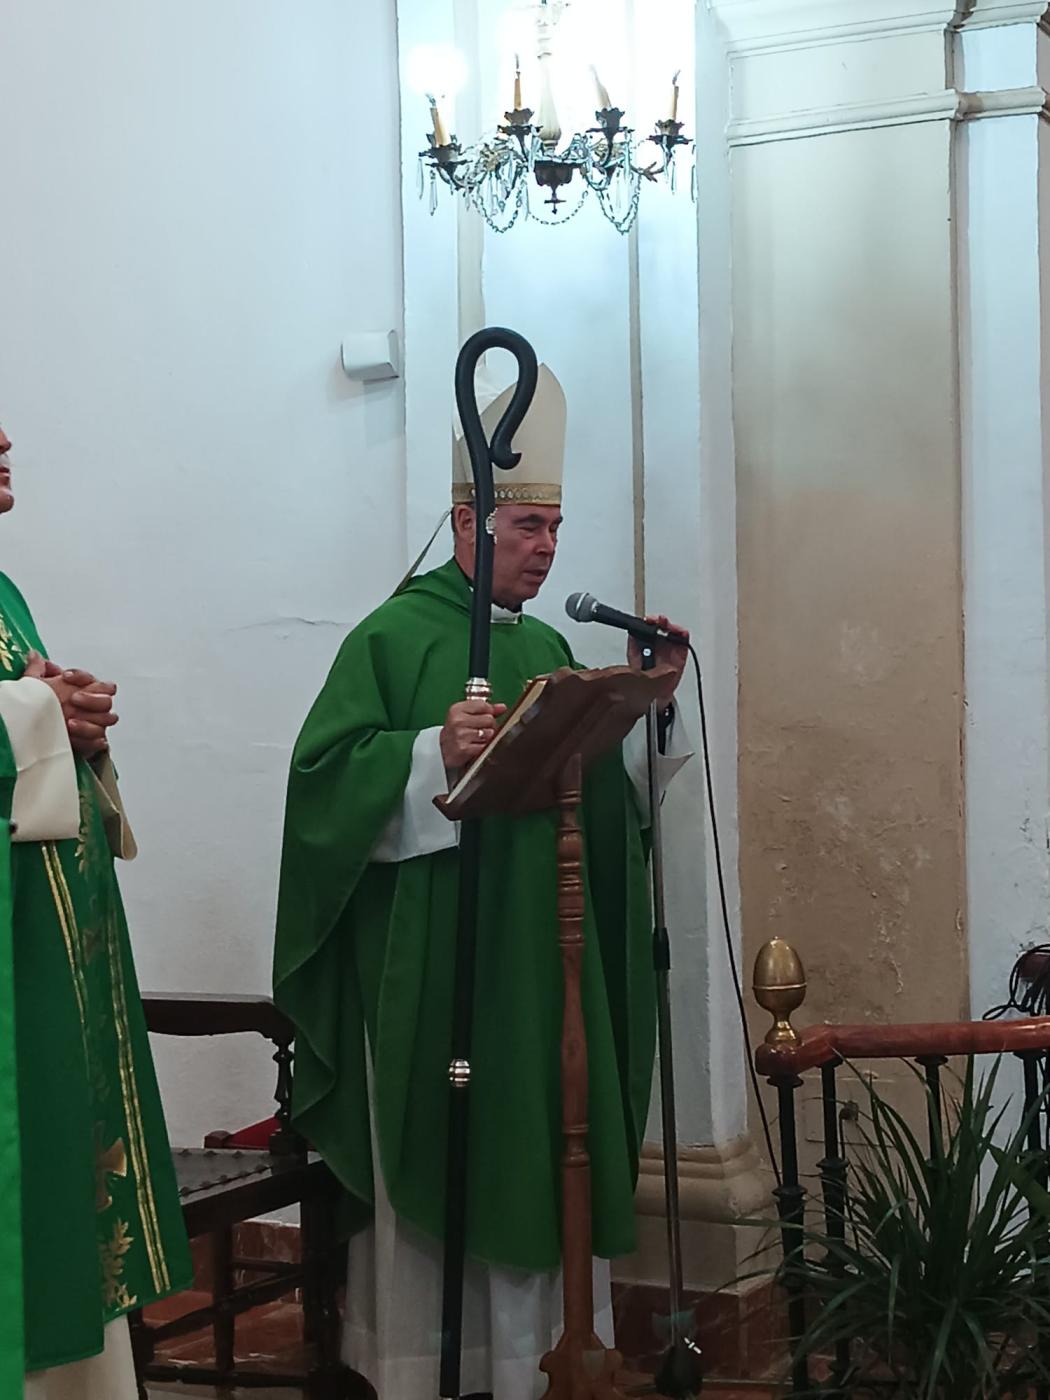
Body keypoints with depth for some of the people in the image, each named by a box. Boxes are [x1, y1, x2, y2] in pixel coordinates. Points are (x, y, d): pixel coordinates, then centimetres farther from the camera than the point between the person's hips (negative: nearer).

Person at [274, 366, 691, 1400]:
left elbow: (603, 791, 15)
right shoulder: (392, 638, -3)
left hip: (542, 957, 6)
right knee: (431, 1173, -2)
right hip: (431, 957, -6)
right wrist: (437, 752, -26)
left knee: (537, 1162, 8)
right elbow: (326, 772, -13)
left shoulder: (546, 645, 16)